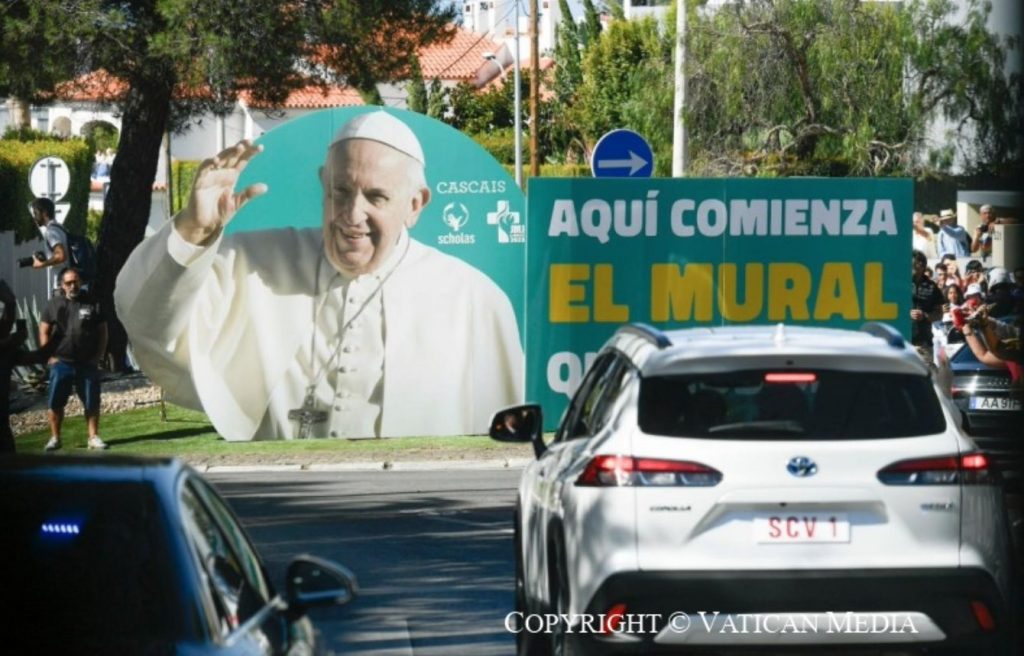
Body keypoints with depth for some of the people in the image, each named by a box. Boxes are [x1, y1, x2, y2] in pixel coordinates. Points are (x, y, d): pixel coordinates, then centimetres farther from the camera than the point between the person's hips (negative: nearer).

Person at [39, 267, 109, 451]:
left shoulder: (92, 304, 4)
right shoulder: (54, 304, 4)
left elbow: (102, 332, 8)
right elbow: (44, 332, 4)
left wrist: (98, 356, 0)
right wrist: (50, 356, -4)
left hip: (87, 364, 0)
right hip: (61, 362, 0)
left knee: (92, 402, 1)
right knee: (55, 402, -1)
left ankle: (93, 437, 10)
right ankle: (55, 438, 9)